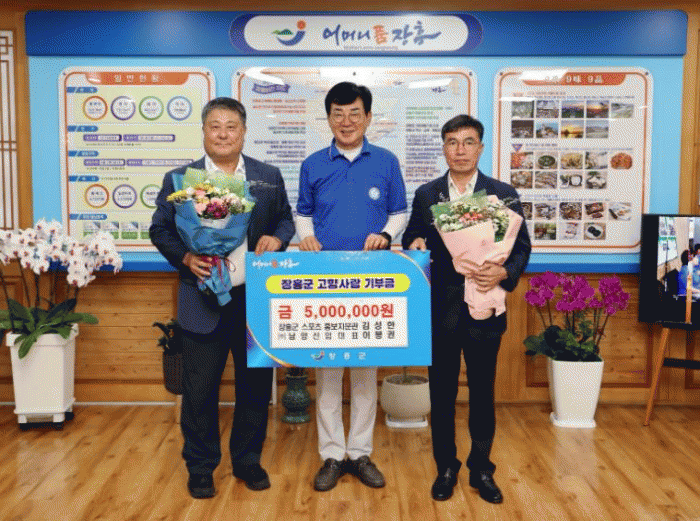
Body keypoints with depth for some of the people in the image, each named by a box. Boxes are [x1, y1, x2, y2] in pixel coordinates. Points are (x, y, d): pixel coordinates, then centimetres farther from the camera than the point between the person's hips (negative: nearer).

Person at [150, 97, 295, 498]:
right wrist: (184, 257, -14)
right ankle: (201, 467, 26)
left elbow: (286, 220, 12)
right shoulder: (179, 178, 2)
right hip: (204, 300, -1)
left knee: (256, 384, 12)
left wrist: (277, 238, -10)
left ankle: (248, 461, 31)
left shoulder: (269, 176, 6)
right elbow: (160, 229, 3)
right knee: (200, 389, 7)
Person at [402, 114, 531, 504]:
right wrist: (414, 246, -13)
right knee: (442, 392, 10)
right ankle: (446, 467, 27)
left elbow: (522, 246, 0)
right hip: (440, 309, 1)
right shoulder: (426, 194, 6)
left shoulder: (504, 194, 1)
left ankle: (482, 469, 27)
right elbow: (411, 241, 10)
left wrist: (504, 273, -19)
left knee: (483, 392, 10)